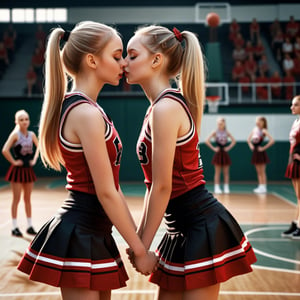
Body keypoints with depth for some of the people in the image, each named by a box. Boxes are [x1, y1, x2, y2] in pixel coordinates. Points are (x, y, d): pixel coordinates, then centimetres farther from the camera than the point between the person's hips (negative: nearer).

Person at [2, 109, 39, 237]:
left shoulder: (31, 134, 3)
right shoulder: (15, 134, -12)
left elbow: (39, 147, 17)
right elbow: (5, 150, -22)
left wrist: (34, 160, 6)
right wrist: (13, 162, -14)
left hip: (28, 169, 5)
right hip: (17, 170, -5)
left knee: (28, 199, 12)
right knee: (16, 199, 0)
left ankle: (30, 226, 20)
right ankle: (15, 228, 8)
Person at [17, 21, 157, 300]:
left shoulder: (87, 109, 12)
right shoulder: (87, 113, -19)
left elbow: (111, 185, 13)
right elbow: (106, 193, -19)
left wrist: (135, 237, 13)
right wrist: (140, 250, -12)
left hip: (92, 235, 10)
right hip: (79, 236, -10)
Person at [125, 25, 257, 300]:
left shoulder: (166, 107, -18)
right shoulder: (160, 107, 11)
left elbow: (162, 186, -19)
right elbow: (155, 183, 13)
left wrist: (143, 245, -11)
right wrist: (140, 235, 14)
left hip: (201, 228, -9)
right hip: (184, 229, 9)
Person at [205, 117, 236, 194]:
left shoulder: (227, 132, 5)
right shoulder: (215, 132, -3)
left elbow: (233, 141, 12)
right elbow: (207, 141, -10)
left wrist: (229, 147, 0)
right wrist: (213, 148, -10)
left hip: (225, 153, 2)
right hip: (218, 153, -2)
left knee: (226, 172, 4)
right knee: (217, 172, 0)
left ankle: (226, 188, 8)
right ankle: (217, 188, 4)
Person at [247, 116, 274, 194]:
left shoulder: (264, 131, -11)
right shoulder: (254, 130, 8)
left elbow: (272, 140, -21)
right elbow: (248, 139, 23)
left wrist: (264, 148, -16)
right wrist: (250, 145, 7)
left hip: (260, 152, -7)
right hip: (255, 152, 7)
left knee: (262, 171, -3)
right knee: (258, 171, 10)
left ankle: (263, 187, 2)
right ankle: (260, 186, 16)